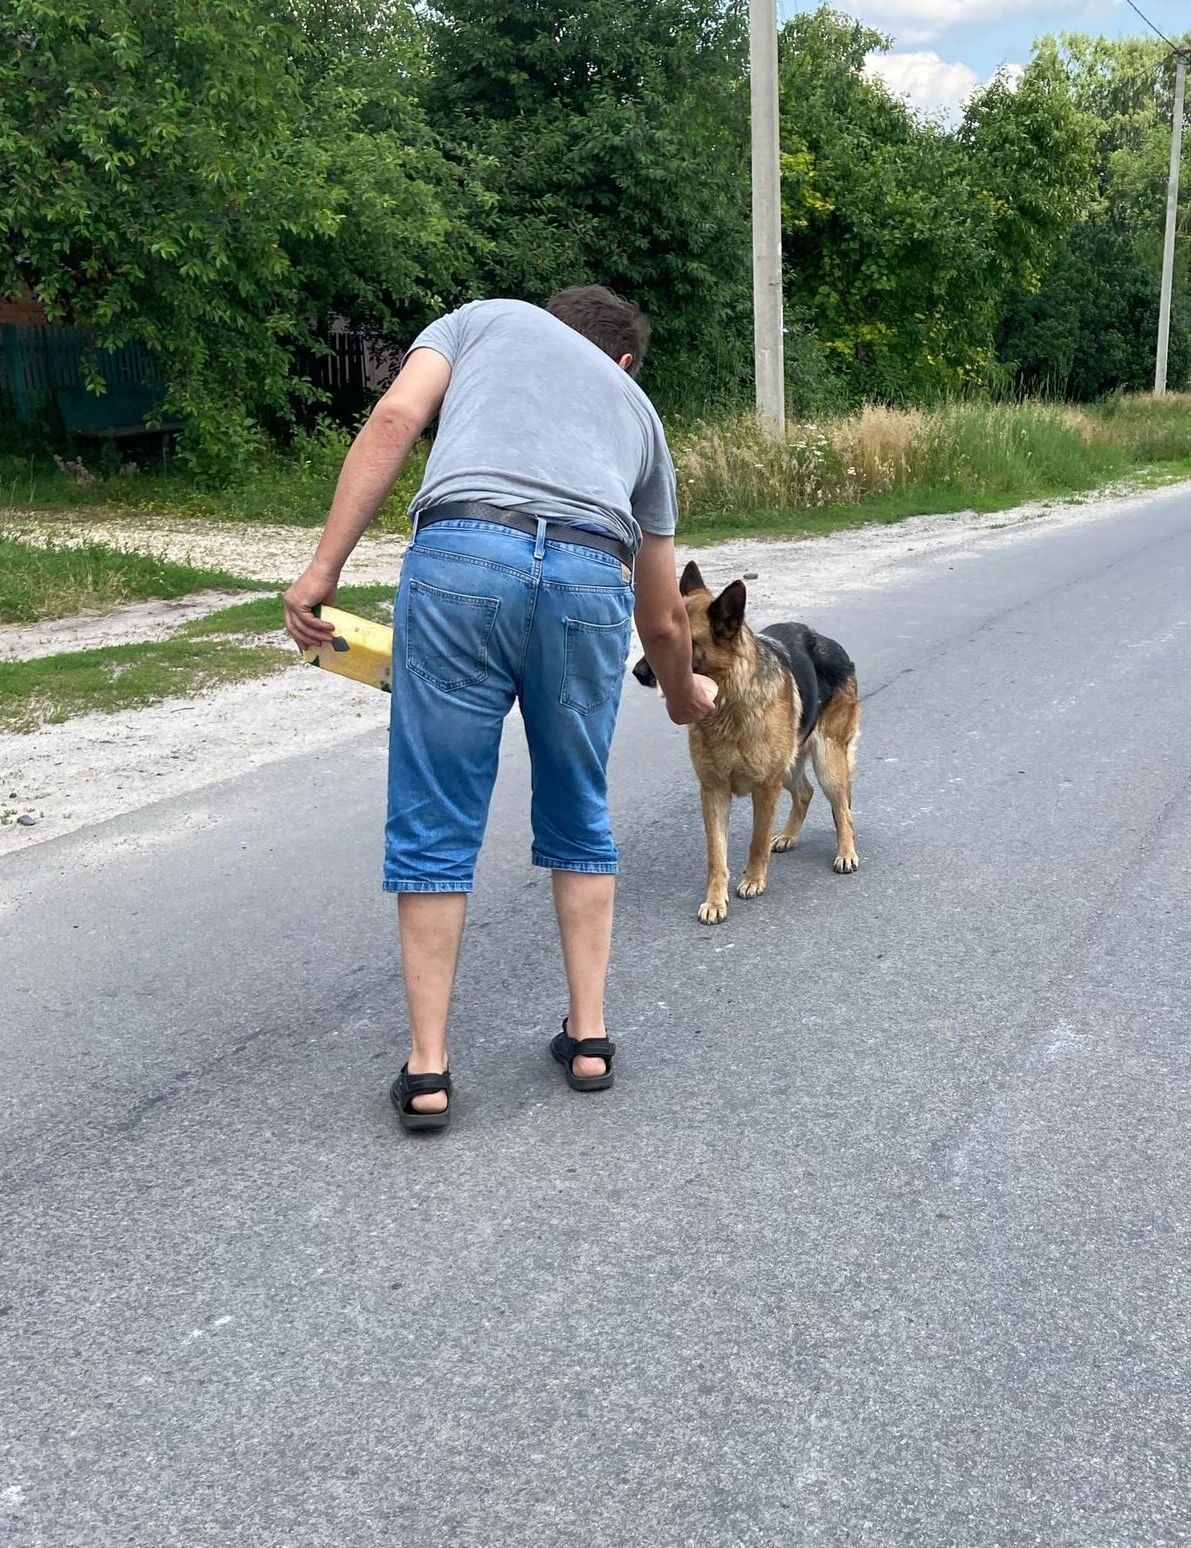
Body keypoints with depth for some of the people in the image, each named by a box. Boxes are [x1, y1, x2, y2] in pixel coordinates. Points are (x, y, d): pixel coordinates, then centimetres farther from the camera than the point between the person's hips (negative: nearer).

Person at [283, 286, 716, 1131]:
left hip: (462, 557, -2)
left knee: (434, 828, 8)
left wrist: (323, 567, 4)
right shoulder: (636, 406, 35)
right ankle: (589, 1036, 27)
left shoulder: (484, 317, 31)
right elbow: (663, 618, 38)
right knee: (579, 820, 21)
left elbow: (394, 420, 8)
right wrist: (684, 693, 57)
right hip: (589, 581, 2)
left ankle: (428, 1068, 13)